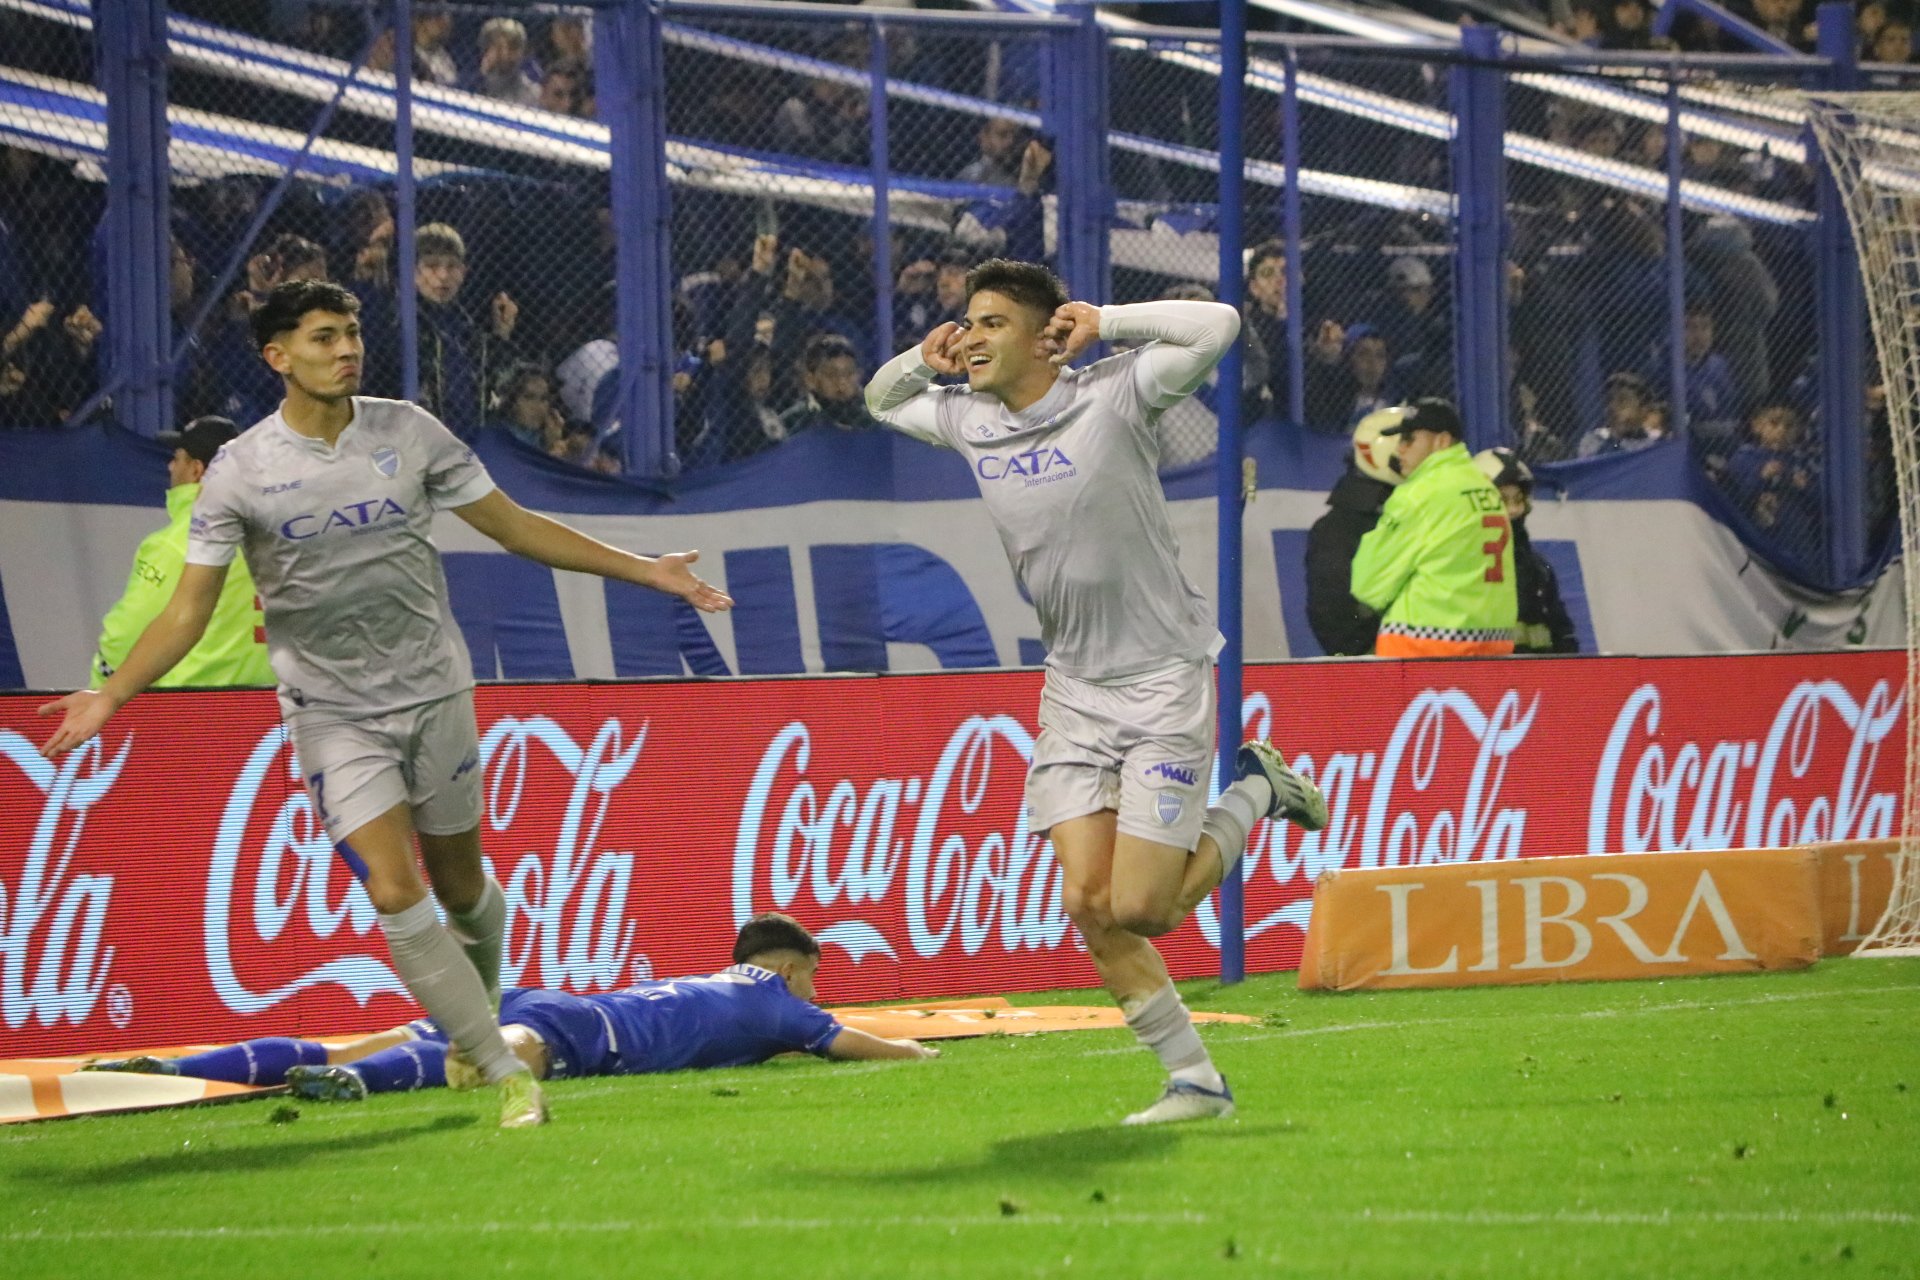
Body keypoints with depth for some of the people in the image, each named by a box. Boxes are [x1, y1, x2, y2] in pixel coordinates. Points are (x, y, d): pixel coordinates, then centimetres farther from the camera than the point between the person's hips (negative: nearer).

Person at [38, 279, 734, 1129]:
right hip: (332, 713, -2)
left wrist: (642, 569, 3)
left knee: (462, 887, 9)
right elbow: (190, 605, -5)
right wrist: (110, 695, -18)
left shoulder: (408, 433, -2)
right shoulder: (239, 471, -7)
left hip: (435, 694, 2)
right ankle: (504, 1073, -10)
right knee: (394, 893, -16)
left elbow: (515, 527, 6)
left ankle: (477, 1018, 38)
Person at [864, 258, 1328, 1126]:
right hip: (1071, 688, 6)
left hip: (1161, 679, -6)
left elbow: (1218, 325, -24)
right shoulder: (969, 421, 5)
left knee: (1140, 909, -10)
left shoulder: (1112, 395, -13)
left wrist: (1103, 322, -15)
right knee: (1088, 902, -6)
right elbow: (880, 401, 24)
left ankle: (1253, 794, 16)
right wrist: (922, 361, 2)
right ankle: (1194, 1079, 5)